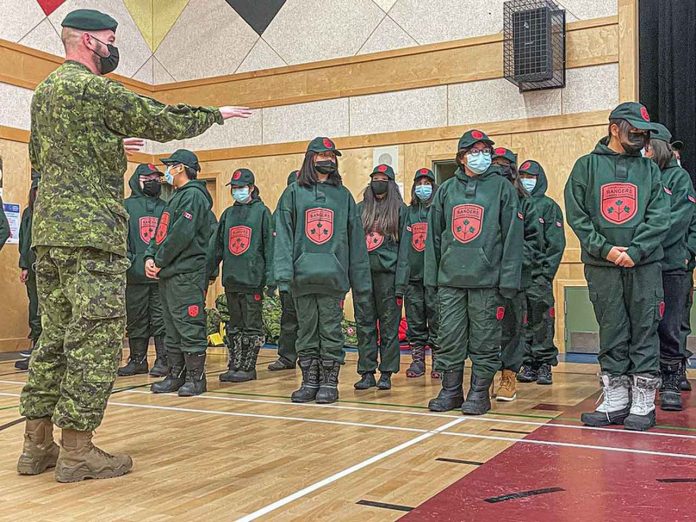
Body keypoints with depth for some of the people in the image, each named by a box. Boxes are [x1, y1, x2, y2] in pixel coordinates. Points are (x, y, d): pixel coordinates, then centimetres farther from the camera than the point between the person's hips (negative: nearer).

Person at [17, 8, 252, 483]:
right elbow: (167, 122, -6)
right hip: (92, 232, -9)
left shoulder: (43, 92, 19)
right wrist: (215, 114, 10)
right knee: (96, 337, -5)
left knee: (57, 336, 12)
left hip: (49, 230, 9)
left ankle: (38, 443, 16)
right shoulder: (96, 89, -8)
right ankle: (77, 450, -2)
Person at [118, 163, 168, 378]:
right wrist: (125, 260, -12)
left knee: (161, 320, 1)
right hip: (136, 274, 0)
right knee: (136, 320, 6)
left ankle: (163, 360, 7)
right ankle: (137, 360, 16)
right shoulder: (127, 206, 7)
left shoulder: (165, 207, 12)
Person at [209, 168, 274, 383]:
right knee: (234, 325, 11)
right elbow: (217, 246, 17)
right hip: (230, 278, 6)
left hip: (252, 278, -6)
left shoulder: (261, 211, -2)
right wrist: (207, 272, 11)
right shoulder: (228, 213, 15)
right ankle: (234, 366, 19)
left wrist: (270, 277, -13)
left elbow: (269, 246, -6)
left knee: (252, 326, 2)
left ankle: (249, 368, 9)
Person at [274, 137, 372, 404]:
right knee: (306, 331, 8)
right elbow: (283, 235, 1)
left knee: (331, 331, 3)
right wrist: (283, 272, -10)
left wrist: (361, 281, 5)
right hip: (302, 276, 1)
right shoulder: (294, 193, 8)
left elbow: (356, 240, 10)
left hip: (333, 277, 0)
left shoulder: (343, 195, 10)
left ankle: (329, 382, 12)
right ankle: (310, 382, 17)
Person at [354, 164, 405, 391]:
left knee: (389, 324, 1)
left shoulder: (399, 209, 6)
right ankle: (366, 373, 9)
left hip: (387, 272, -3)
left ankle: (386, 374, 8)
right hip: (362, 271, 3)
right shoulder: (360, 208, 15)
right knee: (364, 323, 3)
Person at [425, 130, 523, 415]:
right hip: (450, 279, 3)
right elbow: (434, 236, 13)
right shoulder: (446, 189, 13)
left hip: (487, 280, -3)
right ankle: (450, 391, 18)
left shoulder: (502, 187, 4)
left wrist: (508, 281, -7)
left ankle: (479, 393, 15)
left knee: (484, 340, 3)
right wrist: (432, 277, 7)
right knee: (449, 338, 6)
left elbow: (512, 236, -1)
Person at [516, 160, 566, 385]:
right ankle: (528, 363, 13)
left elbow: (556, 243, -3)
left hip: (539, 272, -4)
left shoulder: (548, 206, 3)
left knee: (542, 319, -4)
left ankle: (545, 364, 3)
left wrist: (547, 272, -11)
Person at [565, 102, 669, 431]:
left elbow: (659, 218, 2)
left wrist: (635, 250, -12)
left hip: (644, 264, 1)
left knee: (644, 331, 1)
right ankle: (615, 400, 14)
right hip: (602, 265, -1)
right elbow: (576, 214, 0)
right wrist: (604, 248, -10)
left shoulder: (649, 169, 12)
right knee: (611, 333, 5)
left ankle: (643, 402, 9)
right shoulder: (587, 166, 8)